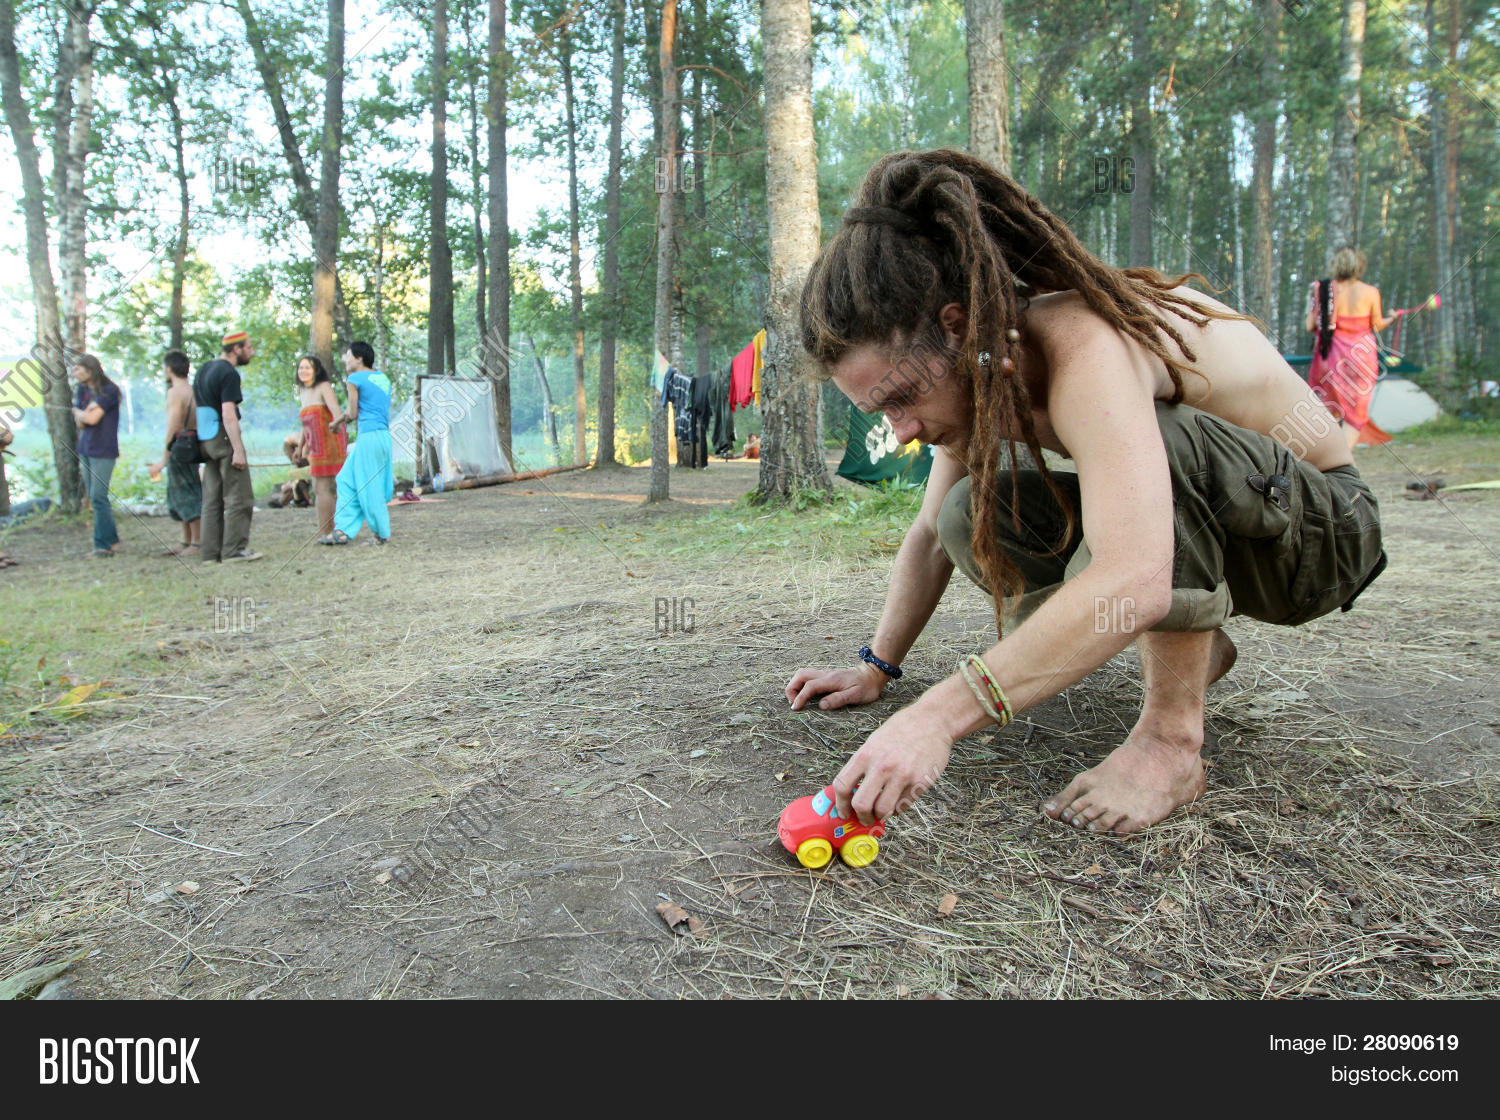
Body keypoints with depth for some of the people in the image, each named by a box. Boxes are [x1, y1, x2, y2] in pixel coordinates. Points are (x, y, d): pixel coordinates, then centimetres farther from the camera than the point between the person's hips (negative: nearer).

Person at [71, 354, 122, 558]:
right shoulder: (81, 390, 14)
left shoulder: (109, 390, -9)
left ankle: (104, 544, -7)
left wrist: (80, 412, 5)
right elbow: (80, 423, 7)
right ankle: (112, 540, 14)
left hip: (103, 450, -8)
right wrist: (88, 410, -11)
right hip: (85, 449, 8)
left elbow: (92, 418, -14)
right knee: (93, 497, 7)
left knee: (98, 497, -11)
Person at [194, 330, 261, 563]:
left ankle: (210, 552, 11)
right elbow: (228, 414, -19)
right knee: (239, 497, -4)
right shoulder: (229, 373, -12)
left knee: (212, 499, 10)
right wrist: (238, 450, -21)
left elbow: (195, 404, 21)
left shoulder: (204, 369, 17)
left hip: (205, 439, 9)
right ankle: (234, 549, -5)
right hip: (224, 438, -9)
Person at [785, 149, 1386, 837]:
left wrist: (939, 715, -50)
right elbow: (930, 534, 5)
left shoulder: (1086, 348, -35)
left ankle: (1172, 736, -19)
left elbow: (1134, 582, -48)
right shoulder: (980, 368, -8)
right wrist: (876, 669, 4)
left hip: (1325, 527, -7)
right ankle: (1192, 648, 11)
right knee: (972, 519, -10)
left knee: (1152, 433, -36)